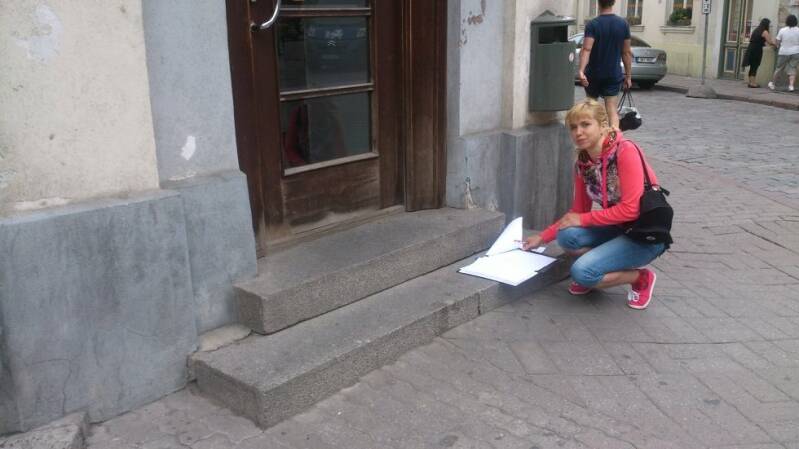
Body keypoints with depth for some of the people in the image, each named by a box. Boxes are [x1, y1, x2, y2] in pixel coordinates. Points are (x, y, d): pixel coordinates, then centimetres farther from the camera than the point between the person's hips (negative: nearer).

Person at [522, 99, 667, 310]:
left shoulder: (625, 151, -21)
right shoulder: (582, 163, 0)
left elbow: (631, 209, -24)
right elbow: (578, 213, 9)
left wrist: (583, 220, -17)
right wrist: (542, 237, 4)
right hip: (617, 227, 6)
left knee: (582, 272, -22)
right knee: (566, 236, -21)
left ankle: (641, 278, 3)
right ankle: (597, 269, 9)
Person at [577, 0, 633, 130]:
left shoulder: (592, 24, -9)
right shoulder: (623, 24, 0)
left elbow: (586, 49, -23)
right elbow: (627, 52, 3)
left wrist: (581, 70, -33)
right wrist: (628, 76, 10)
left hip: (593, 74, -1)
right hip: (614, 75, 1)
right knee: (612, 111, -4)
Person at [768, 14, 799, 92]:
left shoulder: (782, 30, -8)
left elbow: (778, 41, -2)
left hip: (784, 53, 0)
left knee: (779, 68, 13)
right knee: (792, 69, 3)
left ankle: (772, 83, 22)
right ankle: (791, 85, -8)